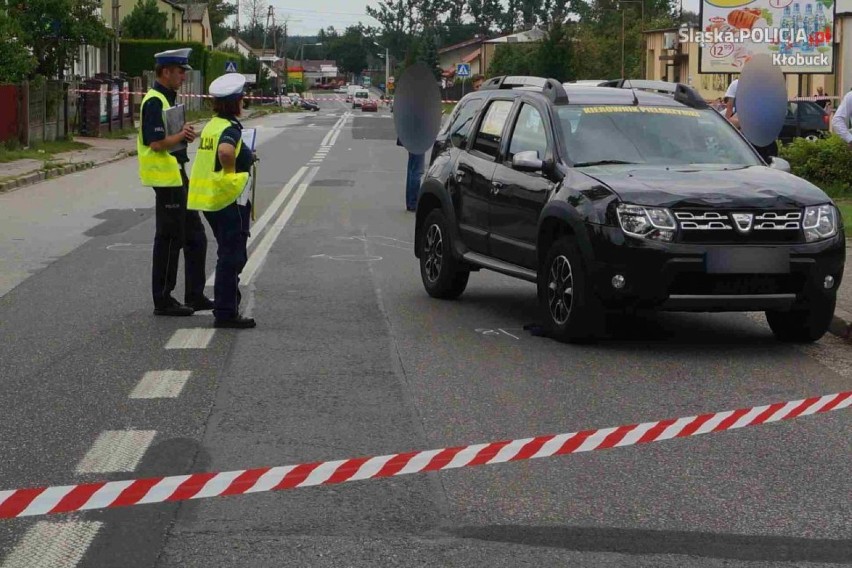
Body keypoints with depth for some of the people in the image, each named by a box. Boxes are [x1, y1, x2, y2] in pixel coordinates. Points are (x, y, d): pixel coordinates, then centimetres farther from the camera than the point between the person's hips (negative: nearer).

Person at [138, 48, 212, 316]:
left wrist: (184, 134, 3)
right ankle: (163, 301, 5)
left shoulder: (166, 98, 15)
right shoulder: (154, 101, -17)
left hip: (176, 176, 11)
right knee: (169, 240, -3)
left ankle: (195, 296, 20)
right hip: (166, 178, -11)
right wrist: (182, 135, -10)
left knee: (195, 237, 14)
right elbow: (157, 143, -24)